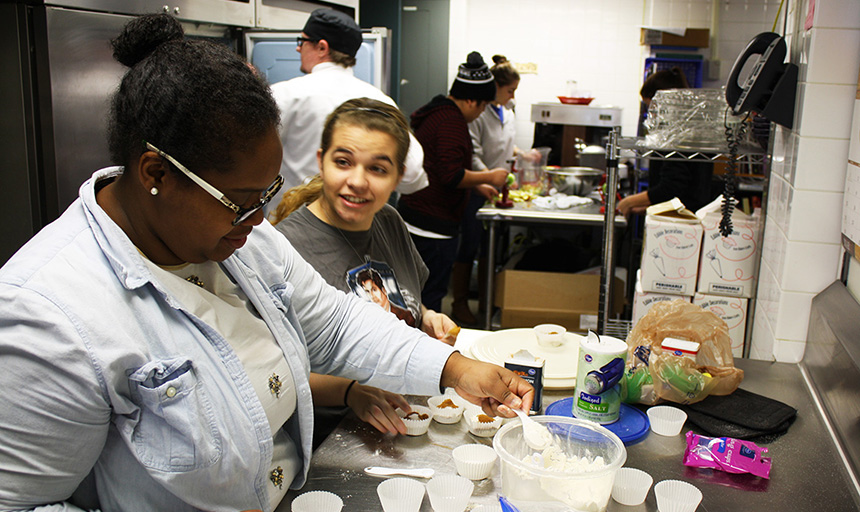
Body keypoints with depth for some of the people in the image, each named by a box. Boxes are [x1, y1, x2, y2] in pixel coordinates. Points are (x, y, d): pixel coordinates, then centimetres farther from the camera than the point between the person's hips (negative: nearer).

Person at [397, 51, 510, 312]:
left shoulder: (436, 113, 17)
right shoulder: (452, 121, -16)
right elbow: (451, 175, -24)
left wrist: (477, 185, 27)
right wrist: (489, 177, -10)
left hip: (414, 216, 10)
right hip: (434, 222, -10)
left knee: (421, 292, 18)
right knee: (431, 296, -3)